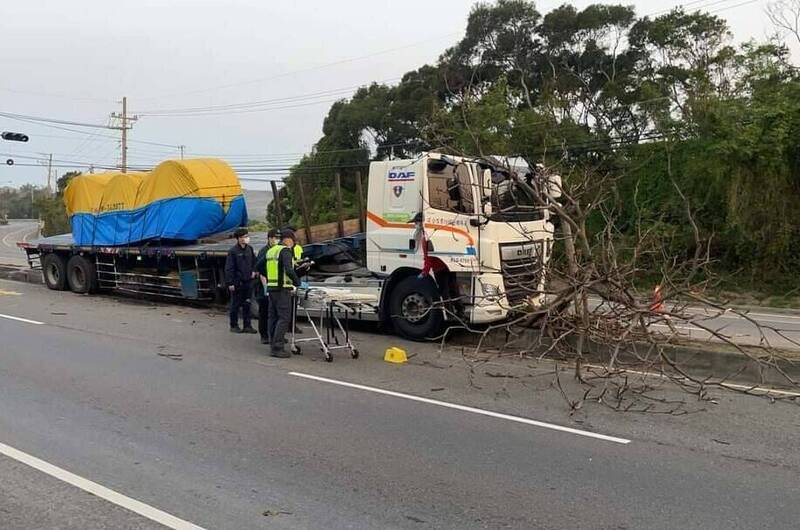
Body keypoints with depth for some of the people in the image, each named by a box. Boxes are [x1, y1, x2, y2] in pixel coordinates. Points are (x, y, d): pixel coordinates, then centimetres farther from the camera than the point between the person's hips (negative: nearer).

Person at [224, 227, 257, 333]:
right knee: (235, 305, 5)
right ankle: (234, 326, 15)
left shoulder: (249, 249, 7)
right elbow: (229, 268, -11)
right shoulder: (233, 251, -11)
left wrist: (253, 271, 6)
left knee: (247, 304, 9)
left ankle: (247, 325, 14)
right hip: (237, 282, -5)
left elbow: (254, 262, 22)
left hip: (248, 281, 5)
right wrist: (230, 283, -14)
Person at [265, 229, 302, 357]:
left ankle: (273, 345, 15)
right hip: (282, 289, -9)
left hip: (271, 288, 9)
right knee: (284, 318, -8)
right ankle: (277, 348, -11)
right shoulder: (285, 251, -10)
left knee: (274, 317, 12)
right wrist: (298, 283, -11)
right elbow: (289, 270, -23)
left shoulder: (271, 251, 17)